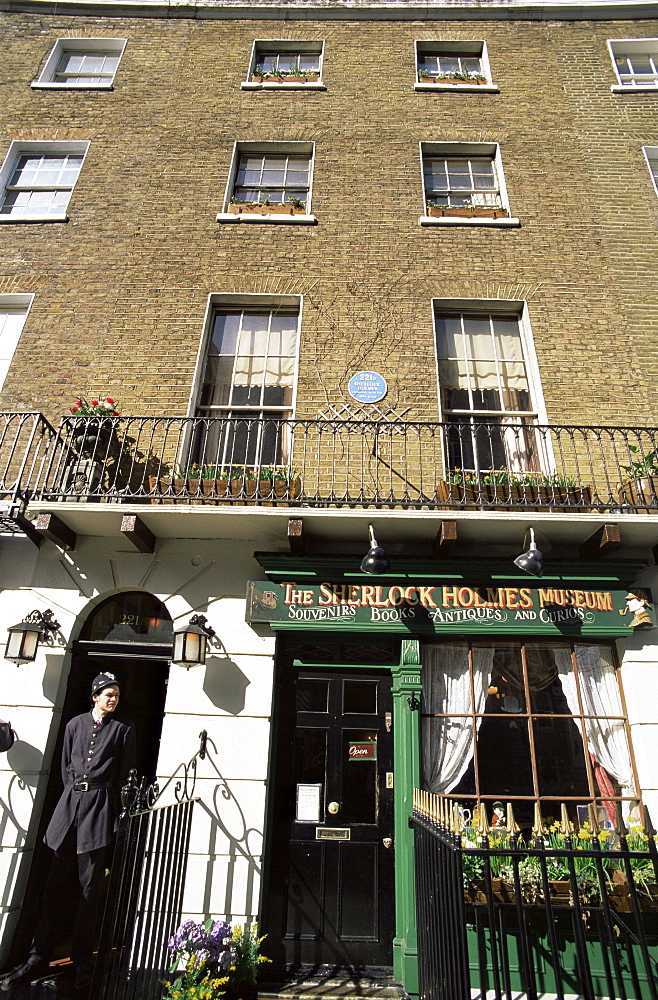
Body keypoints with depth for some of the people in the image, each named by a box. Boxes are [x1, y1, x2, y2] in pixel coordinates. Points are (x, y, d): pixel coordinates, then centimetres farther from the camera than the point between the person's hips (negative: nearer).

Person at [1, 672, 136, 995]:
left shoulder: (124, 728, 4)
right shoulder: (75, 724, 11)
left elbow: (125, 774, 4)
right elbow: (66, 766, 16)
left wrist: (109, 804, 1)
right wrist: (75, 794, 7)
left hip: (100, 804, -3)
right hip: (69, 802, 3)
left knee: (89, 886, 0)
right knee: (55, 886, 6)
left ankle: (82, 964, 9)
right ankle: (39, 959, 16)